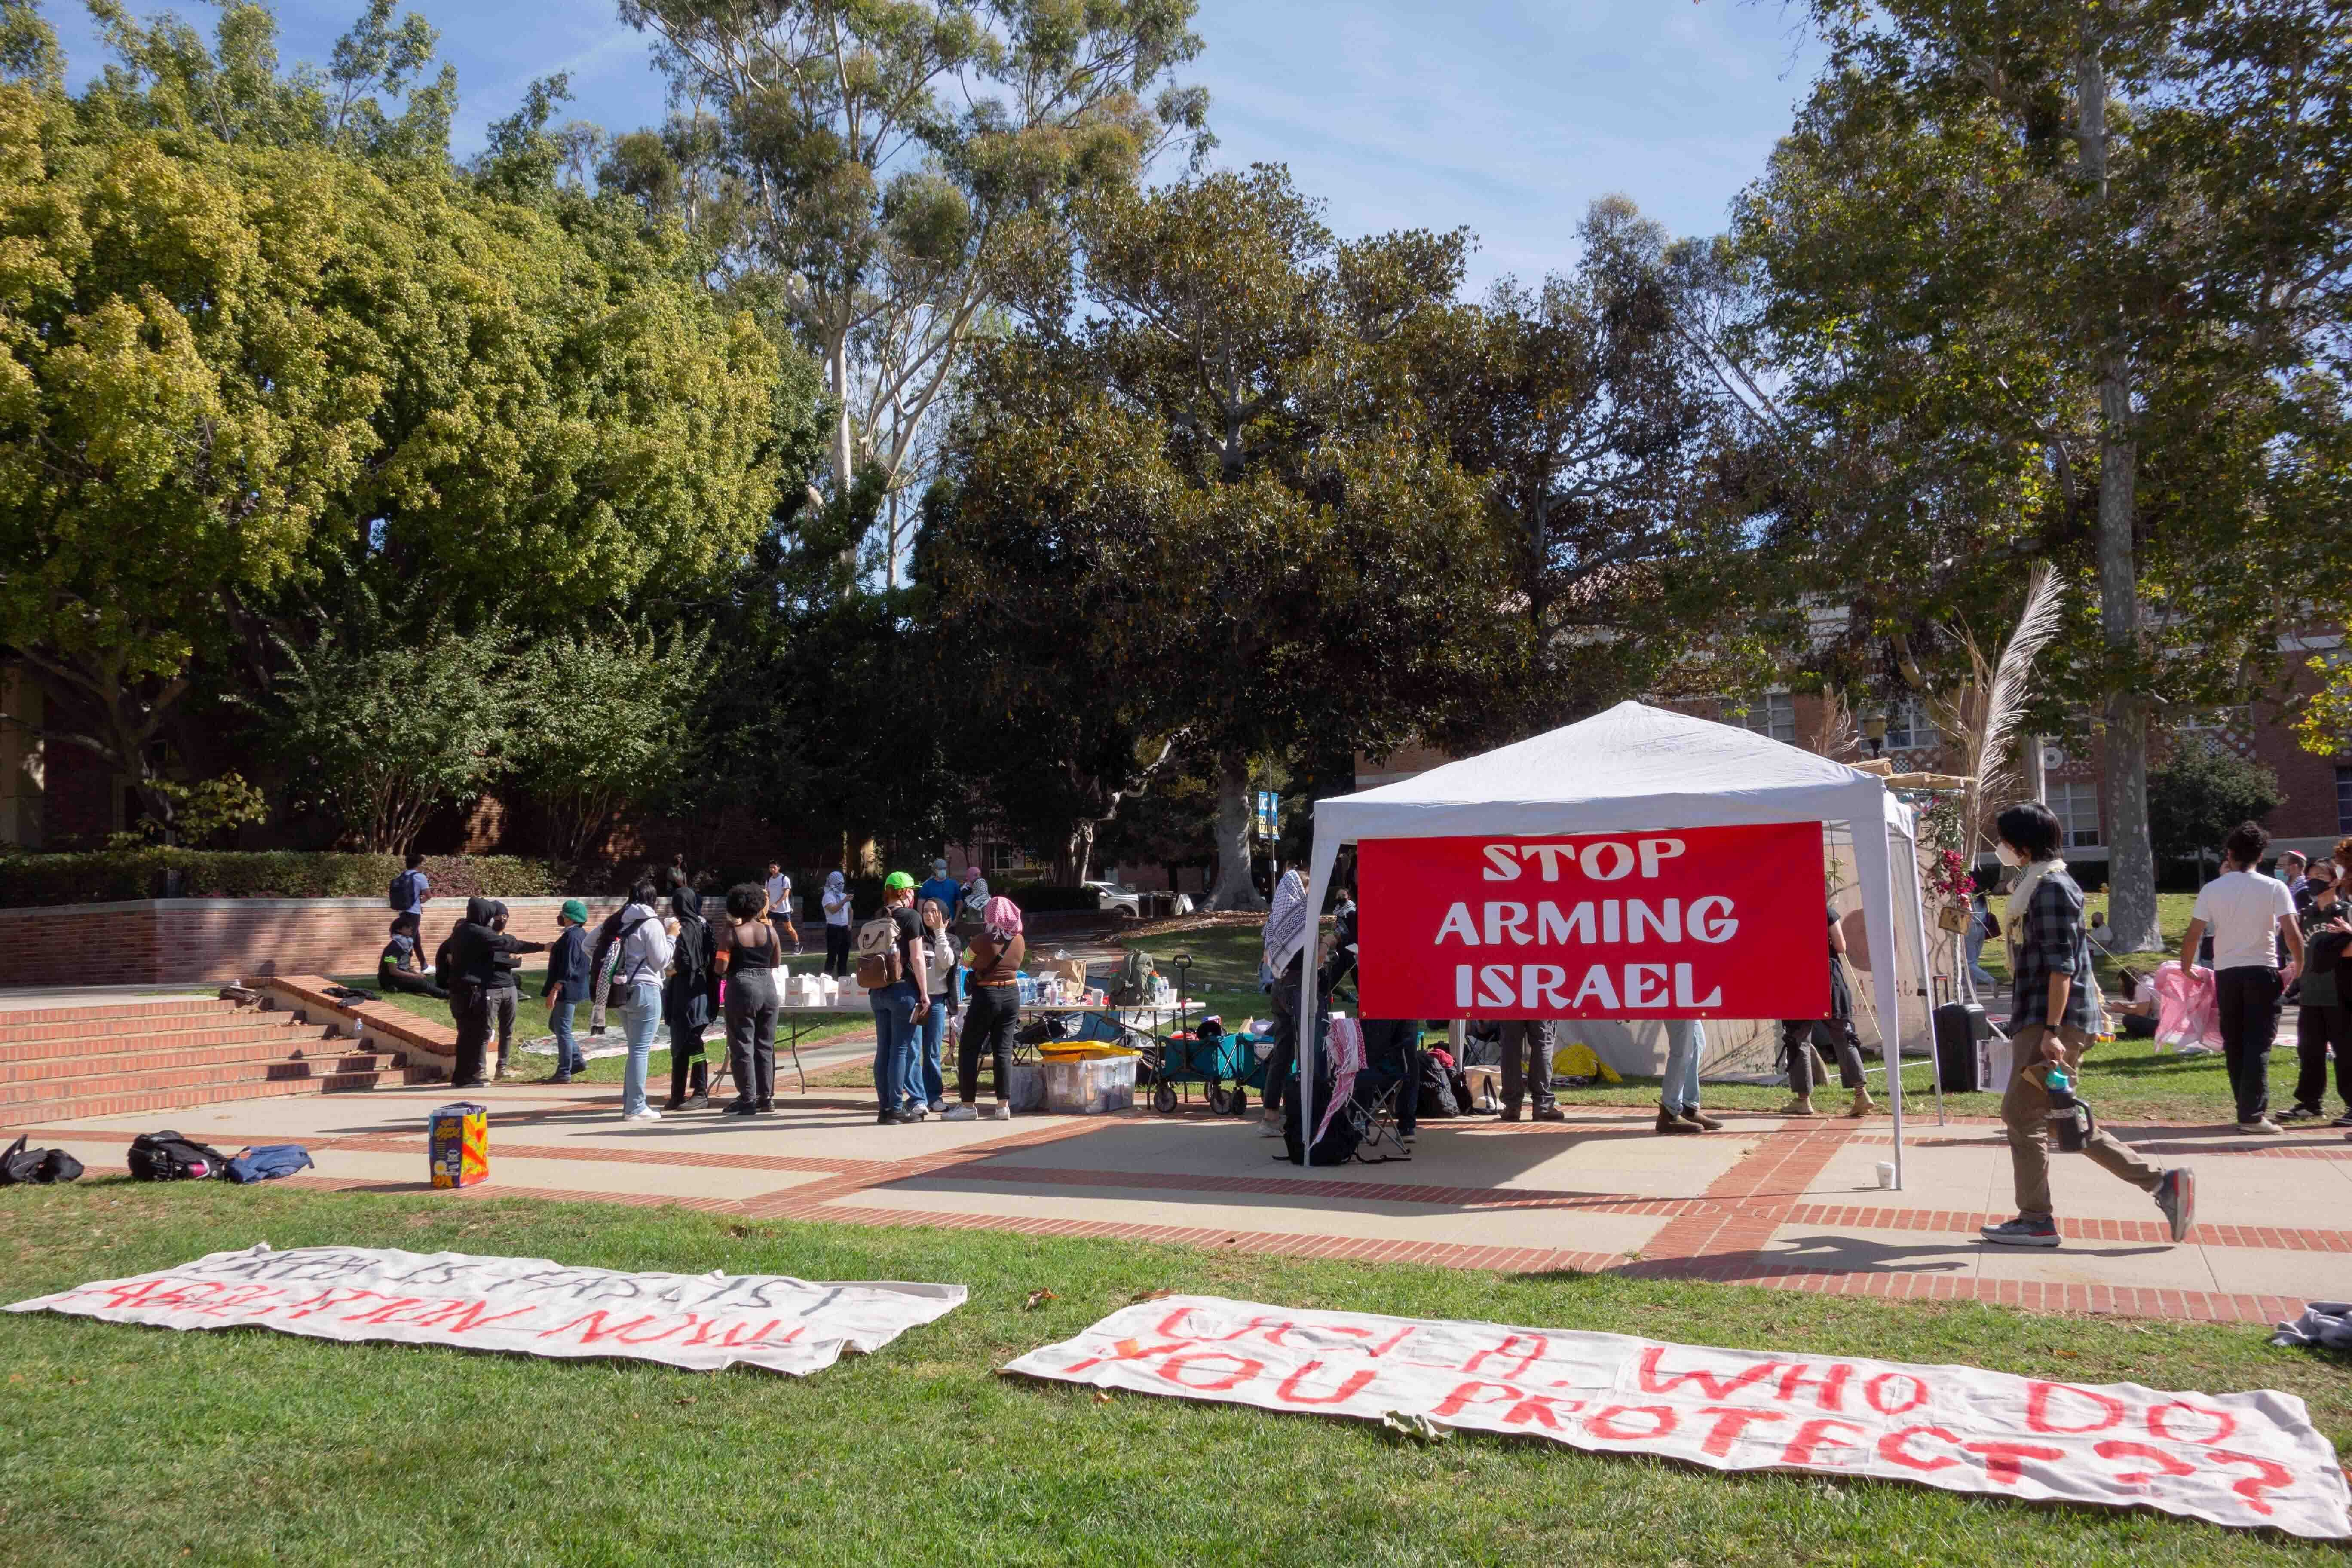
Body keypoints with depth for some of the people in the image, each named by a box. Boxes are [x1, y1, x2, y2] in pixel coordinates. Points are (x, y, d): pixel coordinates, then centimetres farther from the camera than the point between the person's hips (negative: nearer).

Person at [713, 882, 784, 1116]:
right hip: (768, 987, 4)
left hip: (741, 989, -4)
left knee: (742, 1046, 2)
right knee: (765, 1046, 10)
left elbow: (721, 968, -10)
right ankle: (767, 1098, 12)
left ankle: (748, 1099, 2)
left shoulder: (730, 934, -7)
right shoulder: (770, 931, 4)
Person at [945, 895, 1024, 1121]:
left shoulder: (982, 941, -13)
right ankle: (1004, 1105, 5)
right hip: (1012, 996, 5)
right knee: (1003, 1051, 8)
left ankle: (968, 1104, 5)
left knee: (969, 1050, 5)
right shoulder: (1020, 941, 1)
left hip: (986, 996, -5)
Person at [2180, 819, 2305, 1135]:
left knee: (2234, 1045, 12)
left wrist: (2186, 969, 12)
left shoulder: (2211, 890, 1)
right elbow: (2292, 934, -12)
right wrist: (2300, 966, 4)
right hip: (2263, 971, -2)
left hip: (2226, 973, 2)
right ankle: (2253, 1115, -6)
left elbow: (2192, 937, -1)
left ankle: (2248, 1109, 17)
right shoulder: (2274, 888, -4)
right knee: (2258, 1044, -1)